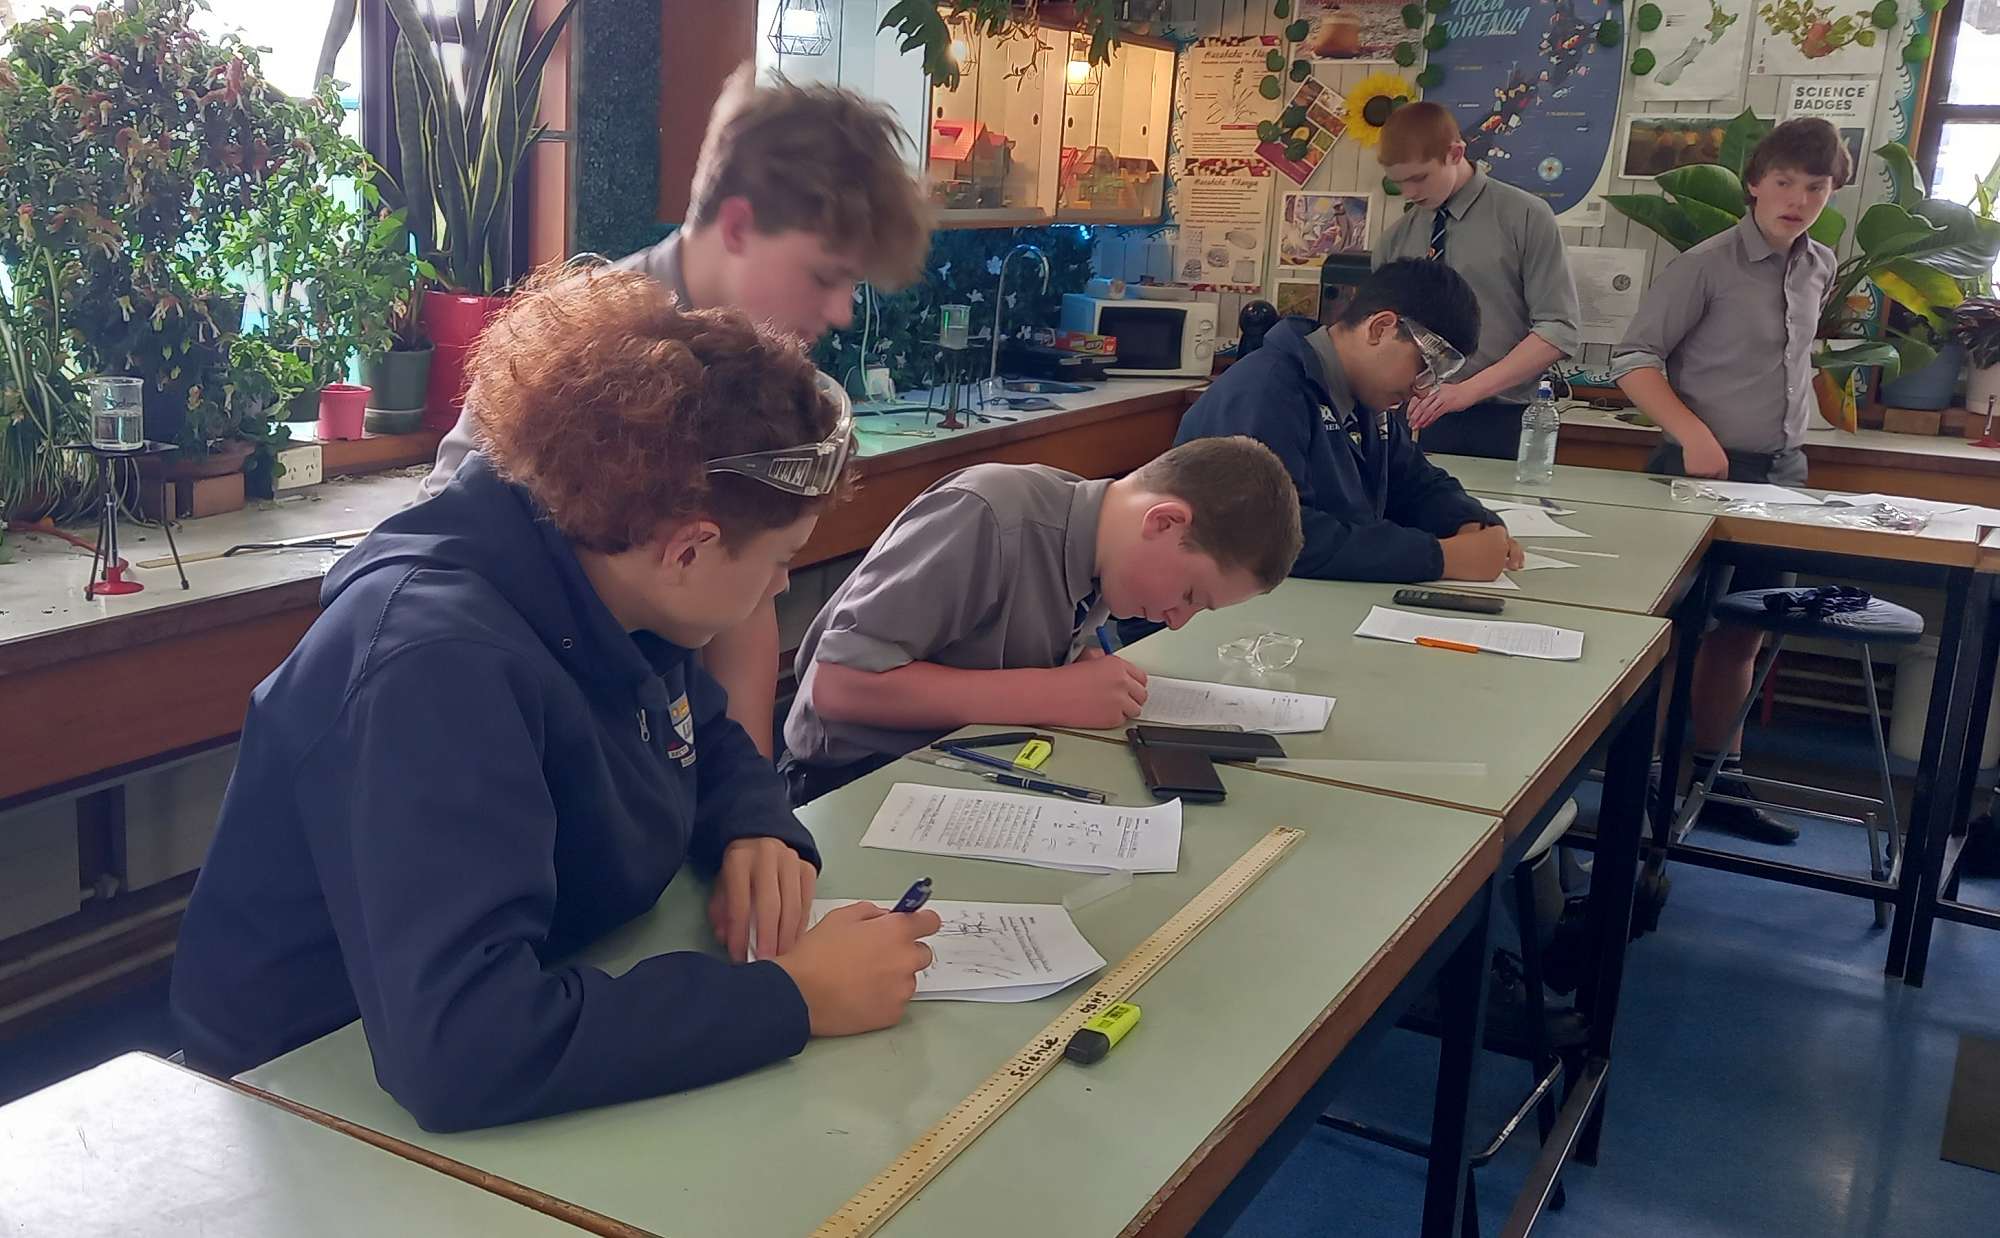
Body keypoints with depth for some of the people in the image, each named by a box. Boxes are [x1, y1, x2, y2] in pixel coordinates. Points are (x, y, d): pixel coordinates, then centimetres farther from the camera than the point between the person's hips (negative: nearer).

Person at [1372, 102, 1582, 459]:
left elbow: (1559, 330, -9)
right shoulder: (1394, 240, 7)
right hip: (1425, 422, 3)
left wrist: (1470, 389, -19)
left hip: (1508, 425, -3)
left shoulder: (1525, 217, -4)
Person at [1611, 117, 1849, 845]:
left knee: (1744, 630, 12)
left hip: (1783, 471, 7)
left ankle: (1716, 777, 22)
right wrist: (1692, 432, -25)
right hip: (1708, 467, -7)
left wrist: (1788, 439, 19)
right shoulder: (1706, 265, -11)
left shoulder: (1821, 269, 9)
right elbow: (1634, 358, -14)